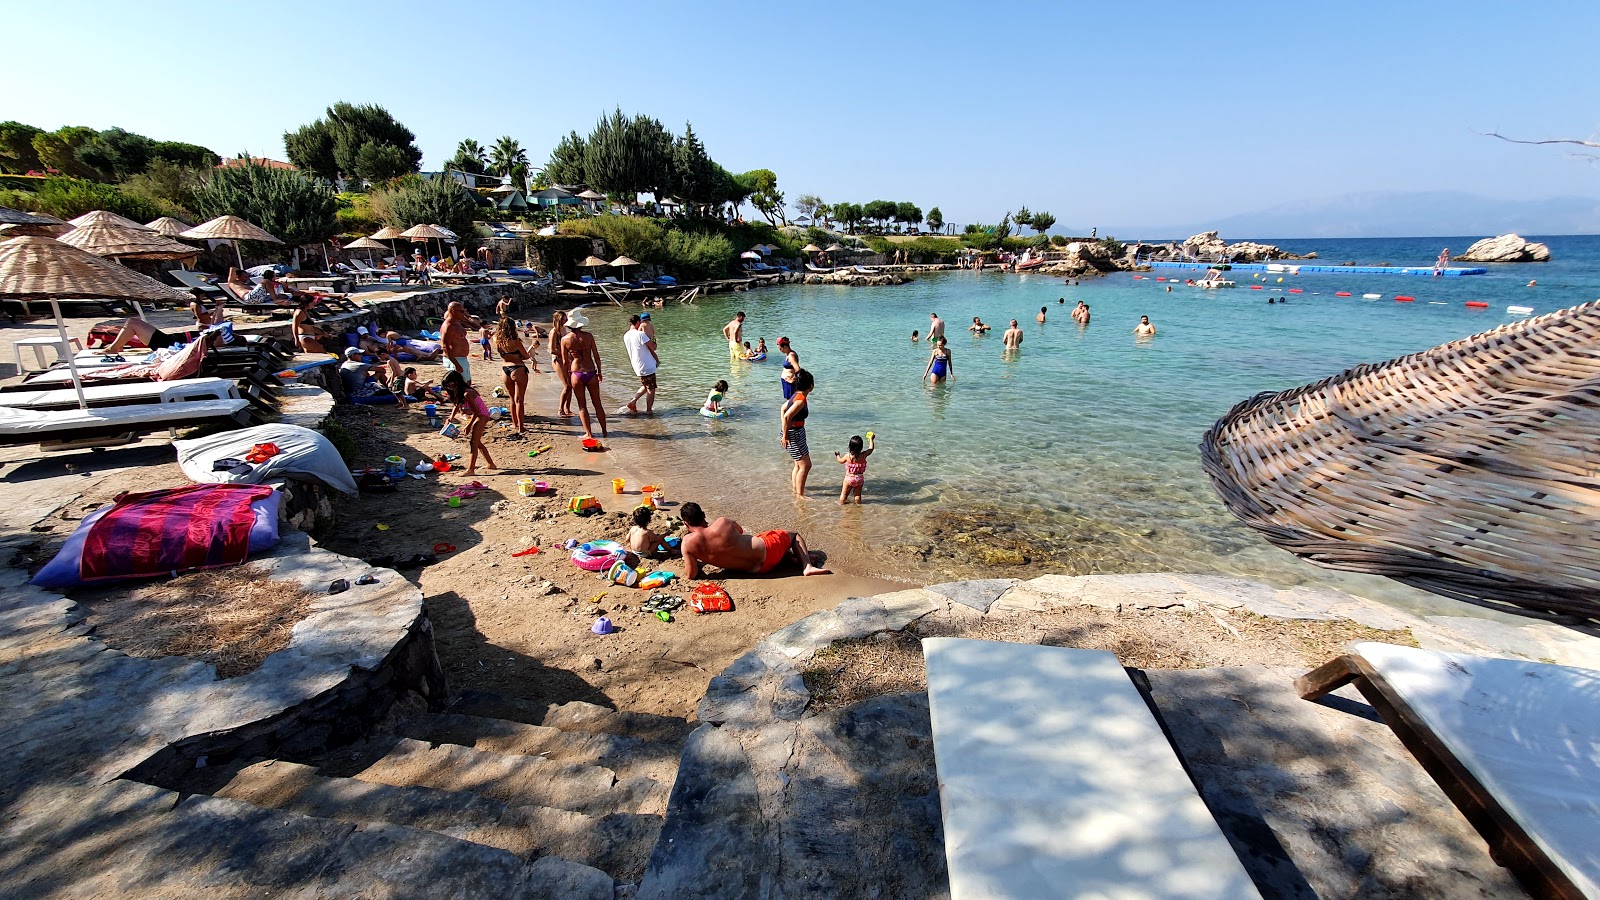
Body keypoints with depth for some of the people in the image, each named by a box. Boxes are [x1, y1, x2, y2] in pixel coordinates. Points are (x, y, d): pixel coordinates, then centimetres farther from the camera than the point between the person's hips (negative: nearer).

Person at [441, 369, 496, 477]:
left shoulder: (467, 393, -26)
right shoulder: (458, 393, 3)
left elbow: (476, 411, -24)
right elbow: (457, 406, 11)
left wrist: (469, 425, -18)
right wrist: (451, 417, -6)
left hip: (481, 416, -10)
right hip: (477, 416, 10)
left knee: (473, 443, -13)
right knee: (477, 442, 17)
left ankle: (470, 469, -14)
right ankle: (490, 464, 28)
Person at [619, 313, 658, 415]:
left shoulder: (626, 336, 6)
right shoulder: (640, 334, -19)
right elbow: (653, 347, -16)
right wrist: (653, 342, 5)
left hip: (637, 367, 8)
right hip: (647, 366, -8)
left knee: (645, 386, 24)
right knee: (651, 389, 4)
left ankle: (632, 402, 14)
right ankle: (649, 410, 9)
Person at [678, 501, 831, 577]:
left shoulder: (688, 543, -14)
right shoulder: (724, 522, -14)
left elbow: (691, 574, -10)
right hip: (764, 549, -3)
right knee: (794, 535, 22)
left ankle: (790, 556, 21)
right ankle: (807, 565, 5)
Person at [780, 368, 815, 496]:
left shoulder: (797, 395, 6)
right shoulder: (801, 399, -23)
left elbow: (783, 408, 18)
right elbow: (787, 416, -29)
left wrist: (784, 430, 16)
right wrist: (785, 436, -21)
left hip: (798, 432, 10)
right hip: (793, 434, -10)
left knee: (799, 464, 20)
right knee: (805, 465, -2)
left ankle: (795, 488, 33)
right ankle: (799, 495, 5)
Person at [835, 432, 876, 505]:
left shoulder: (848, 456, -17)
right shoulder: (863, 455, -17)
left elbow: (841, 461, 4)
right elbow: (871, 448, 1)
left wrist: (837, 456, 25)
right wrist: (871, 439, 14)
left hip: (849, 478, -1)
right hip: (859, 478, 1)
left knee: (844, 493, 14)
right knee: (858, 494, 15)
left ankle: (841, 503, 25)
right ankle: (858, 504, 25)